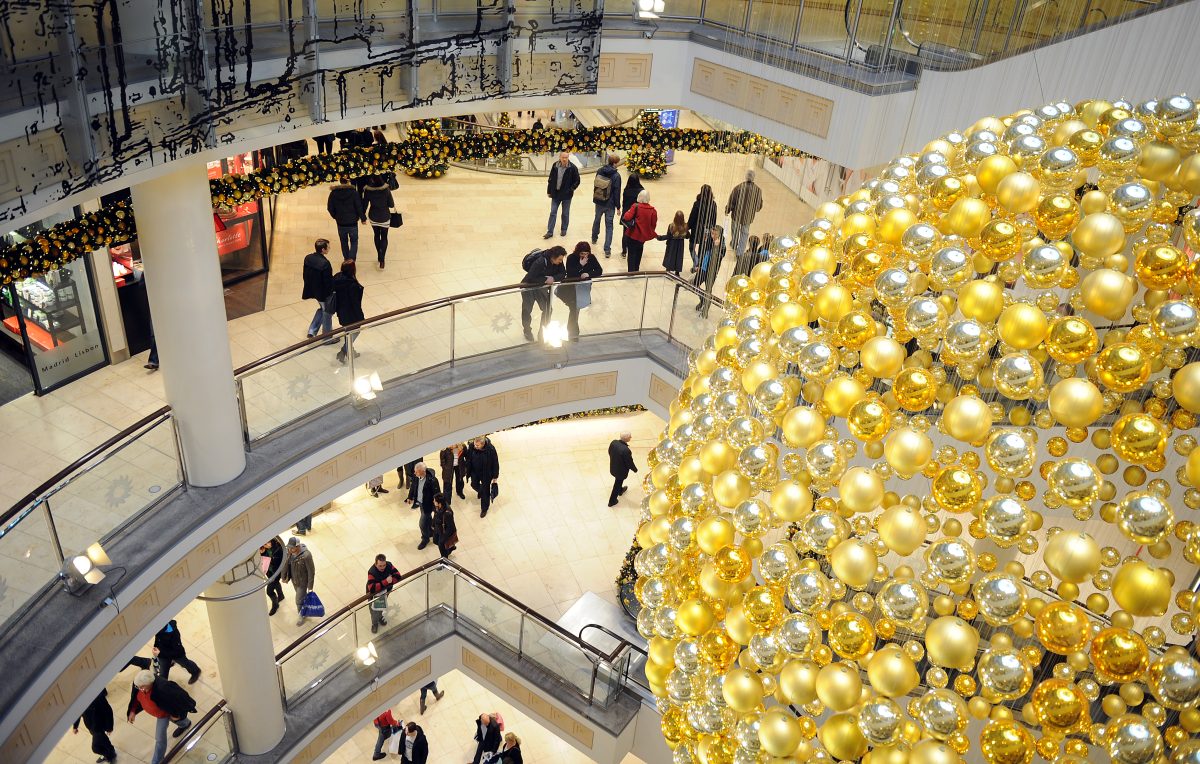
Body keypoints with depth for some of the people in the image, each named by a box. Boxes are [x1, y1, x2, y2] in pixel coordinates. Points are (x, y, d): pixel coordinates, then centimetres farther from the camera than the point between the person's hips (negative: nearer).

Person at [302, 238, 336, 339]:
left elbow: (305, 275, 6)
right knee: (327, 312, 14)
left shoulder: (308, 258, -7)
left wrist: (309, 287, 18)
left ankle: (312, 331, 28)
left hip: (313, 290, 8)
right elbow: (328, 281, -24)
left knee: (322, 308, 30)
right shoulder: (325, 263, -31)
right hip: (324, 292, -8)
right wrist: (333, 292, -8)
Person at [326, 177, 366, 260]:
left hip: (341, 222, 3)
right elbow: (359, 207, -11)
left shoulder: (334, 193, -7)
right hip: (352, 222, -2)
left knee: (343, 241, 21)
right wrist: (363, 218, 3)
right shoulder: (353, 192, -15)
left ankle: (346, 259, 32)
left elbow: (330, 208, 0)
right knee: (354, 242, 10)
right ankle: (351, 260, -8)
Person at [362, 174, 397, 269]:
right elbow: (391, 205, -13)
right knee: (384, 237, 11)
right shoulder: (386, 189, -21)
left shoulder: (367, 190, -17)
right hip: (385, 217, -2)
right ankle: (381, 260, 2)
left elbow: (364, 204, -6)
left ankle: (379, 256, 36)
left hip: (373, 217, 2)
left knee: (377, 236, 24)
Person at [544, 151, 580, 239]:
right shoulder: (555, 166, -4)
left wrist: (571, 189, -12)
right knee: (553, 213, 5)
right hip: (555, 193, 2)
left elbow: (577, 181, -5)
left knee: (565, 214, 12)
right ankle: (550, 231, 10)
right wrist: (549, 191, 5)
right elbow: (550, 179, 5)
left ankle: (564, 230, 29)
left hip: (566, 195, -2)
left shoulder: (572, 168, -13)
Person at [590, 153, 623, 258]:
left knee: (597, 220, 28)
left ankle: (594, 238, 49)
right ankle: (607, 250, -3)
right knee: (609, 226, 1)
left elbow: (595, 185, 7)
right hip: (610, 204, -5)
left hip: (599, 202, 5)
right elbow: (617, 192, -14)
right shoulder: (616, 175, -18)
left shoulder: (600, 171, -4)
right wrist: (618, 206, -5)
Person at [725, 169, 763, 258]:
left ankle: (734, 246, 45)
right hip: (748, 217, 1)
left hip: (736, 215, -1)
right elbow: (759, 206, 0)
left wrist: (727, 211, 5)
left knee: (735, 231, 24)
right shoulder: (758, 190, -12)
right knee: (744, 234, 15)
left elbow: (731, 202, -12)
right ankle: (740, 253, 12)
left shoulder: (738, 188, -21)